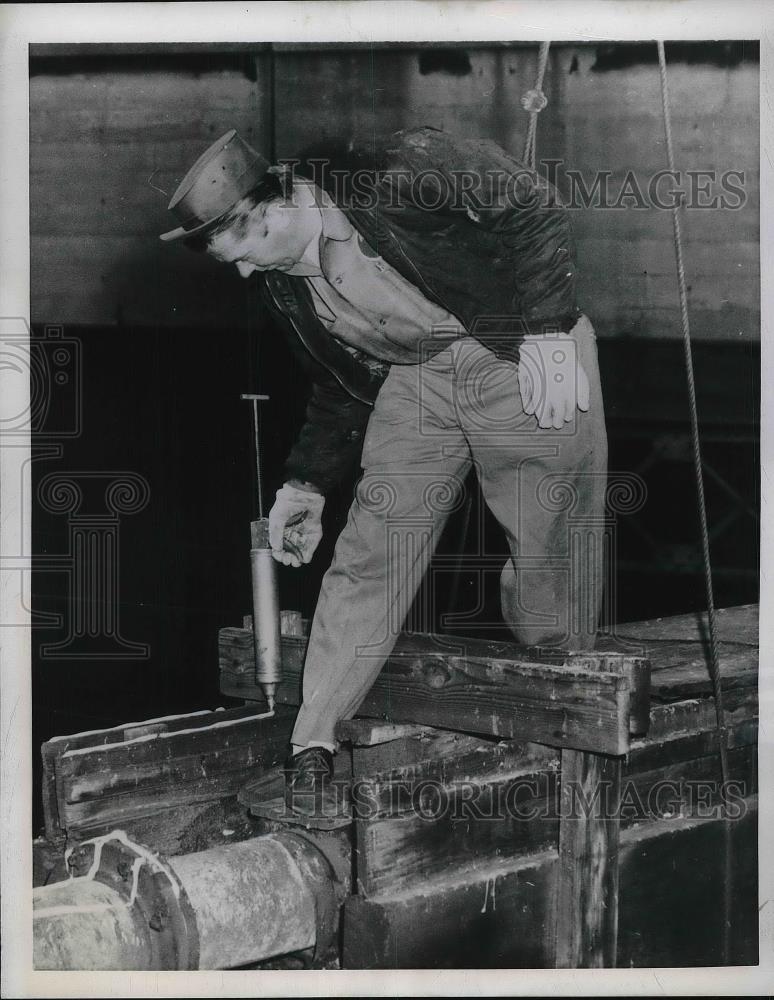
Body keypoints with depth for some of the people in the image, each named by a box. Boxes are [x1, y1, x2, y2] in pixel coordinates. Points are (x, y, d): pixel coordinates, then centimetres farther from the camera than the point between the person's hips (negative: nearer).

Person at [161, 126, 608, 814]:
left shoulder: (400, 171, -20)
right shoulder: (285, 287, 2)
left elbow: (537, 210, -16)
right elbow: (342, 389, 16)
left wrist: (549, 335, -20)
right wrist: (307, 484, 10)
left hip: (530, 355, -5)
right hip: (415, 376, 5)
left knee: (550, 549, -2)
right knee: (371, 546, -6)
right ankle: (313, 743, -4)